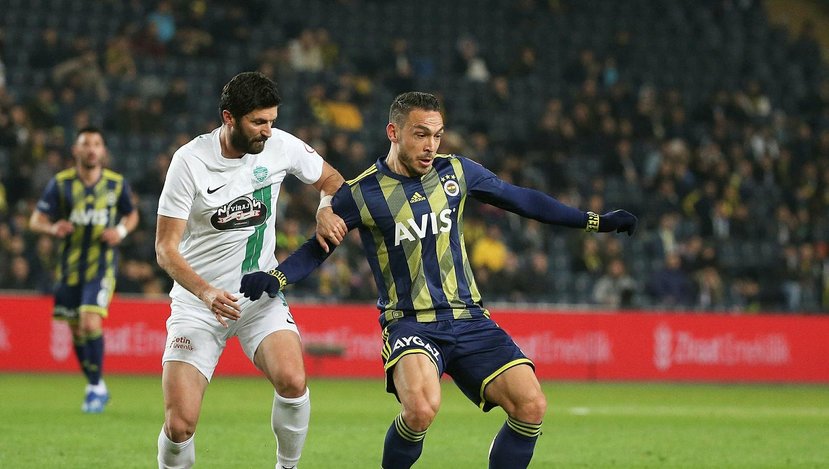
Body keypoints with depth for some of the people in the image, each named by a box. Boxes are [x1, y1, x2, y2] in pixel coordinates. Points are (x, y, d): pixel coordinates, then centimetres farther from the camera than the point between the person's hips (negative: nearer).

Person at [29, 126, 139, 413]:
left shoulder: (117, 184, -2)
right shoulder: (60, 183, -3)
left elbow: (131, 215, 15)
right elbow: (36, 220, -2)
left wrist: (121, 230, -8)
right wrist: (53, 228, -25)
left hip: (102, 266, -2)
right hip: (69, 268, 2)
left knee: (91, 323, -19)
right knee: (76, 329, 9)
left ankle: (96, 386, -5)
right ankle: (96, 388, 28)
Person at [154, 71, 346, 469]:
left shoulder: (280, 145, -4)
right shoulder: (190, 161, -13)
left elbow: (331, 179, 15)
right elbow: (166, 249, -13)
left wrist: (326, 211, -9)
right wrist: (205, 291, -31)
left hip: (262, 295, 2)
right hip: (197, 301, -2)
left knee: (292, 381, -27)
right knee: (180, 424, -15)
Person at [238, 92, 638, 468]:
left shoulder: (456, 171, 5)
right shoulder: (360, 194, -4)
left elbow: (522, 199, 16)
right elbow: (317, 248, 8)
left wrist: (597, 222, 17)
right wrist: (275, 278, -10)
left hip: (468, 319, 4)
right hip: (409, 323, -4)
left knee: (531, 405, -15)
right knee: (421, 408, -34)